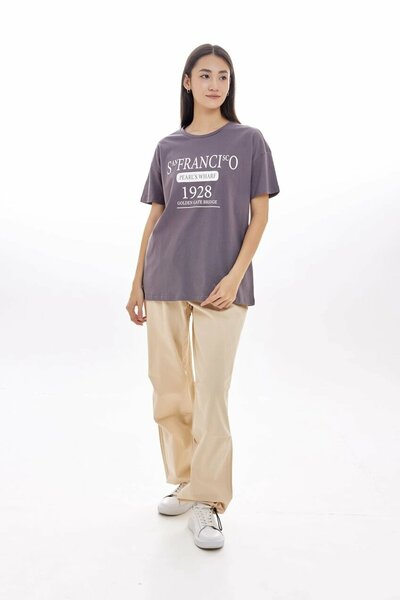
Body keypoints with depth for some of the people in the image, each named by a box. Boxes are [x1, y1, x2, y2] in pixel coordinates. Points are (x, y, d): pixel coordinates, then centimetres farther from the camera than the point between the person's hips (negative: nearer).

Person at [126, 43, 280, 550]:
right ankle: (183, 481, 26)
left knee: (211, 394, -7)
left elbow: (259, 214, 0)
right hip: (164, 282, 3)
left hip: (220, 284, -3)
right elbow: (154, 217, 14)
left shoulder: (248, 141, 5)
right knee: (169, 391, 9)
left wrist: (235, 276, -11)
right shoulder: (167, 148, 12)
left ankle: (207, 501, 3)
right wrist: (137, 283, 11)